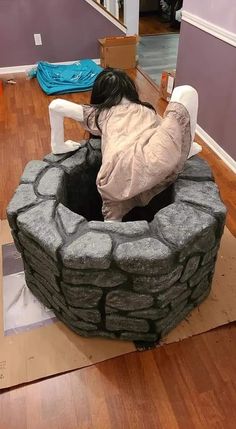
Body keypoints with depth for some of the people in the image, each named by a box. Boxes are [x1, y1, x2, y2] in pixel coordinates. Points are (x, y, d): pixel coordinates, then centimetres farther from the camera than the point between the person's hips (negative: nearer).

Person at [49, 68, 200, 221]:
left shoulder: (99, 113, 34)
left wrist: (58, 146, 38)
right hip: (157, 161, 1)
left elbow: (56, 106, 30)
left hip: (116, 180, 0)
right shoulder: (147, 110, 39)